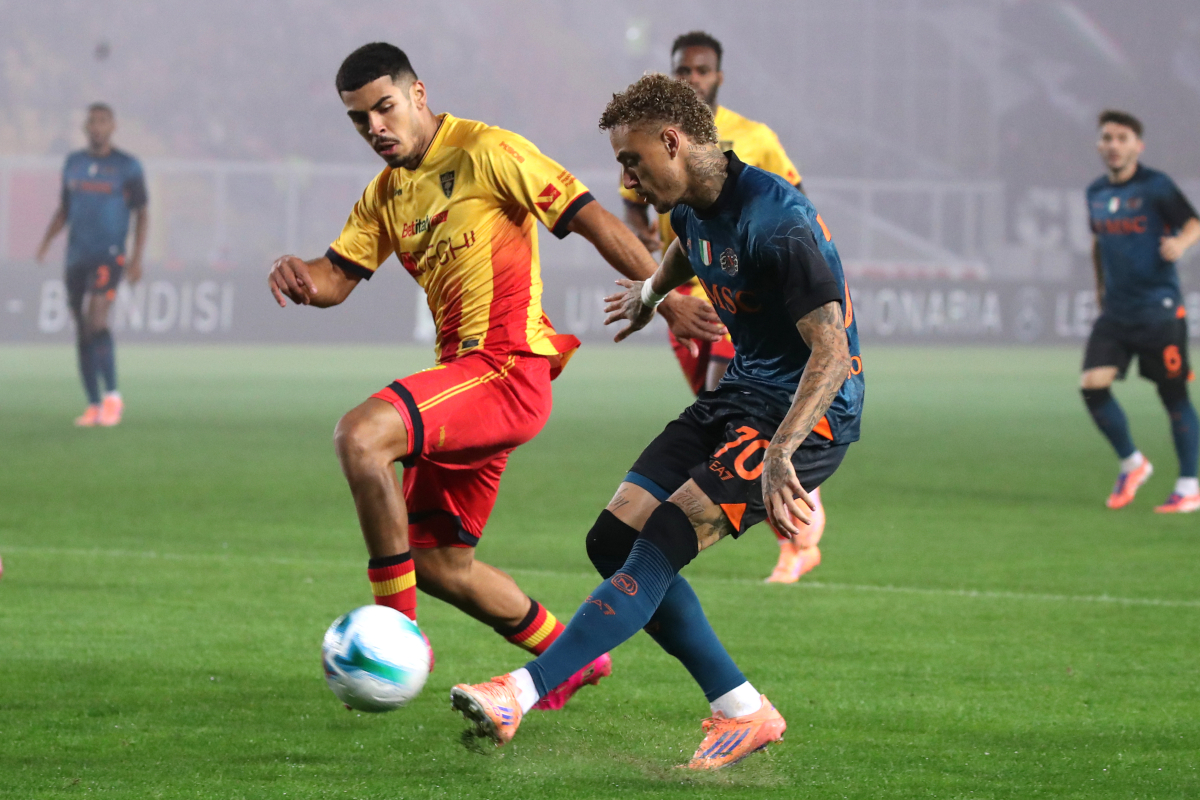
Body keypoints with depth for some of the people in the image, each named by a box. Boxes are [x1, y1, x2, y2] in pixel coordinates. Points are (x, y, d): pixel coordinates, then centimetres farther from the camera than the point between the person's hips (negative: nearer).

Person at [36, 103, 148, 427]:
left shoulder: (127, 166, -1)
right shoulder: (74, 163, 13)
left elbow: (141, 214, 1)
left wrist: (137, 258, -8)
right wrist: (46, 242, 7)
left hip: (109, 256, -5)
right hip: (76, 257, 5)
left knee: (95, 319, -20)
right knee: (82, 332, 4)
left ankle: (112, 396, -12)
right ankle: (94, 405, 9)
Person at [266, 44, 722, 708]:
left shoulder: (485, 151, -7)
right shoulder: (386, 195, 17)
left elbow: (593, 221, -9)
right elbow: (337, 277, 12)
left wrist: (668, 303, -14)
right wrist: (299, 277, -12)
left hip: (508, 368, -9)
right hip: (459, 373, 9)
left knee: (360, 435, -28)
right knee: (437, 564, 13)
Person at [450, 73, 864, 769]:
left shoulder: (775, 223, -25)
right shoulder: (693, 207, 4)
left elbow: (832, 353, -31)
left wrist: (779, 455, -42)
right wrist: (652, 291, 49)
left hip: (810, 414, -10)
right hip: (742, 392, 10)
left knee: (664, 542, -21)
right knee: (616, 539, -1)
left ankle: (523, 693, -25)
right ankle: (743, 712, 3)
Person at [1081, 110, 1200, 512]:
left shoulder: (1155, 186, -8)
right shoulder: (1096, 193, 10)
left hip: (1159, 309, -5)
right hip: (1116, 311, 5)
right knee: (1093, 384, -8)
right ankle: (1131, 464, 13)